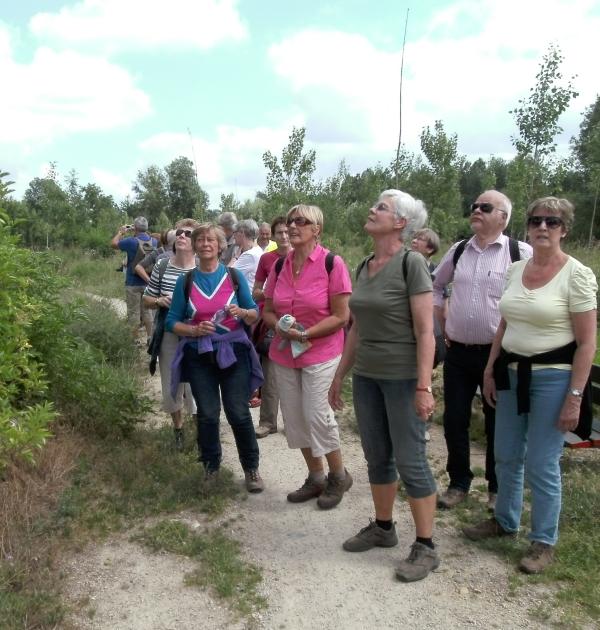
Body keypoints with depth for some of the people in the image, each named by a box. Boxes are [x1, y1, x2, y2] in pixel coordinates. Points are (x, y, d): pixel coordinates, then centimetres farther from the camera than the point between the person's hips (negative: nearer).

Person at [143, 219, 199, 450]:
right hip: (168, 336, 4)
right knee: (171, 387, 16)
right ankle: (178, 428, 41)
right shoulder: (162, 266, -1)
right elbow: (147, 300, 9)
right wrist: (159, 301, -11)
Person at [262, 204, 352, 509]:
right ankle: (315, 478, 28)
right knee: (294, 417, 9)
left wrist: (305, 333, -22)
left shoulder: (332, 263, -12)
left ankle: (339, 476, 17)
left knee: (317, 414, -8)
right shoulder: (279, 266, 4)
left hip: (320, 353, -6)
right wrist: (278, 325, -12)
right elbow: (267, 310, 10)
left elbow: (341, 316, -13)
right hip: (283, 354, 6)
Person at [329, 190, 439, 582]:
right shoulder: (364, 267, 8)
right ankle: (383, 527, 34)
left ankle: (426, 548, 16)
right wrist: (339, 375, 15)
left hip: (403, 378, -7)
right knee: (377, 457, 16)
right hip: (367, 376, 7)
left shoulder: (411, 263, -12)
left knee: (410, 462, 2)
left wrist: (424, 386, -20)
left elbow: (425, 331, -16)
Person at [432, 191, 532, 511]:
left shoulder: (520, 253, -8)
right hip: (458, 352, 4)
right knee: (454, 421, 10)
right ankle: (458, 483, 29)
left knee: (497, 424, 10)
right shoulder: (457, 251, 7)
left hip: (497, 353, -4)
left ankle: (498, 488, 29)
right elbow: (435, 286, 21)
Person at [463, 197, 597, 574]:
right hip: (511, 373, 6)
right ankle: (505, 521, 37)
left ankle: (544, 541, 22)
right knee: (507, 456, 16)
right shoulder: (516, 270, 6)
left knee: (542, 465, 2)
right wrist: (490, 370, 11)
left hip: (552, 376, -6)